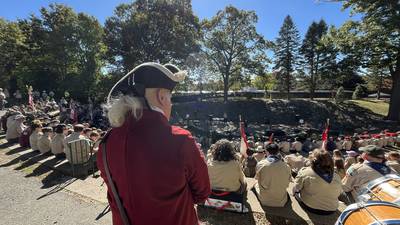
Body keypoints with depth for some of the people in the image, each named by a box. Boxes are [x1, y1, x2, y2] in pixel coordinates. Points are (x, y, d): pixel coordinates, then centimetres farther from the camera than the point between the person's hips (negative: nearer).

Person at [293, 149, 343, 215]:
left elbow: (296, 189, -11)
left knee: (296, 192, 21)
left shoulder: (305, 173, -22)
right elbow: (338, 194, 4)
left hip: (309, 207, -3)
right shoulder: (337, 178, -13)